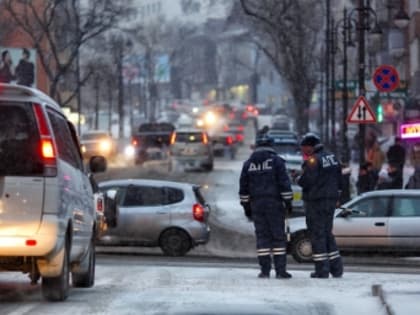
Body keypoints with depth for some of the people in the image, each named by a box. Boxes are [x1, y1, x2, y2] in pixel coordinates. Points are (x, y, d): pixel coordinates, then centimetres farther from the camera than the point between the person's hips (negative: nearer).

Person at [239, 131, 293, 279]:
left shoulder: (248, 163, 9)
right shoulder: (276, 161, -2)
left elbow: (243, 187, 11)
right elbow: (284, 183, -8)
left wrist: (246, 206, 16)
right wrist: (288, 202, -3)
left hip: (256, 204, 3)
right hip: (275, 204, -3)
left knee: (262, 236, 6)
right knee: (278, 236, -1)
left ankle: (265, 270, 2)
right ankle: (280, 270, -5)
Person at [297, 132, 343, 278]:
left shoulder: (313, 161, -15)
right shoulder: (332, 158, 11)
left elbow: (305, 182, -20)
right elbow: (339, 180, 15)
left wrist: (299, 179, 1)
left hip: (316, 201, -8)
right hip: (331, 200, 8)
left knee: (317, 235, -3)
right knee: (327, 233, 16)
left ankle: (322, 269, -5)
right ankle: (336, 268, 13)